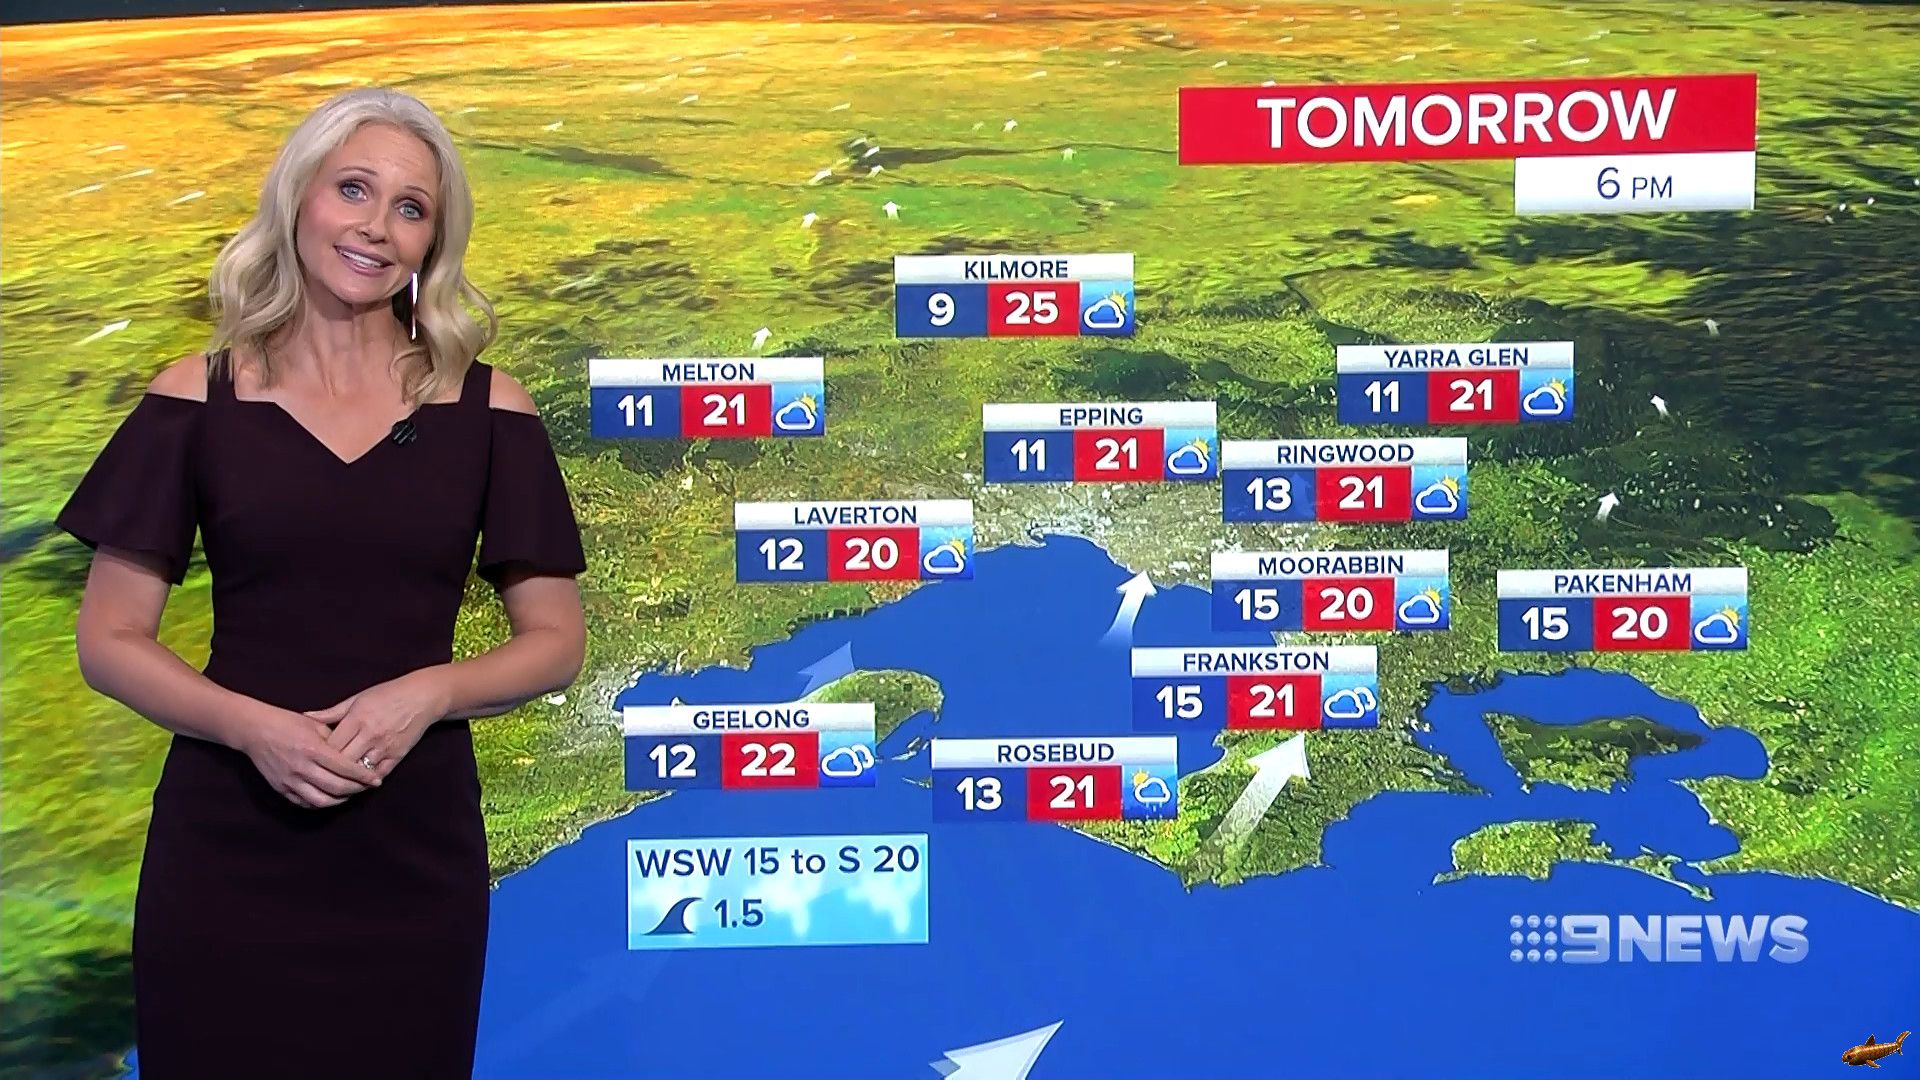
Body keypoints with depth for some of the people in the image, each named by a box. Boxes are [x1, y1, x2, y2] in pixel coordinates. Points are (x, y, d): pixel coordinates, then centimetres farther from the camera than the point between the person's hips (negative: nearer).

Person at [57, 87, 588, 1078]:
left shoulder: (485, 409, 1)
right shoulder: (198, 400, 0)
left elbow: (555, 643, 4)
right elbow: (109, 641, 1)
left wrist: (429, 691, -15)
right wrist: (250, 724, -16)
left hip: (412, 853, 1)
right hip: (226, 850, 0)